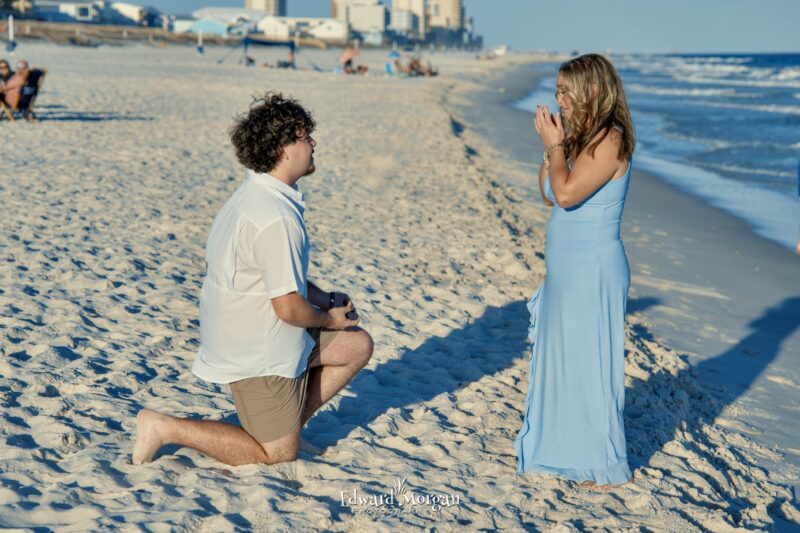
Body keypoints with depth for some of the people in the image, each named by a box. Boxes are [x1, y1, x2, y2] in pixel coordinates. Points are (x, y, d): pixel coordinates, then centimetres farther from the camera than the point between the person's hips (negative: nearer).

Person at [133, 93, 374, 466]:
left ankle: (288, 421, 17)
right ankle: (165, 428, 3)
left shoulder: (256, 195, 5)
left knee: (358, 346, 15)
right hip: (258, 351, -10)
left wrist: (325, 299, 6)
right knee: (279, 454, 5)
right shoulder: (276, 219, -28)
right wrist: (328, 319, -6)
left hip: (244, 334, 10)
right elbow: (289, 307, -26)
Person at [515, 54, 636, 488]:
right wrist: (550, 146, 5)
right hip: (566, 269, 10)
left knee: (589, 362, 0)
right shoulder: (582, 139, 12)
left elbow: (567, 193, -25)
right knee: (557, 358, 18)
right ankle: (564, 448, 32)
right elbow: (549, 196, 15)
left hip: (593, 270, -10)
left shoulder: (610, 140, -16)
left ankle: (605, 464, 13)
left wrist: (555, 146, -12)